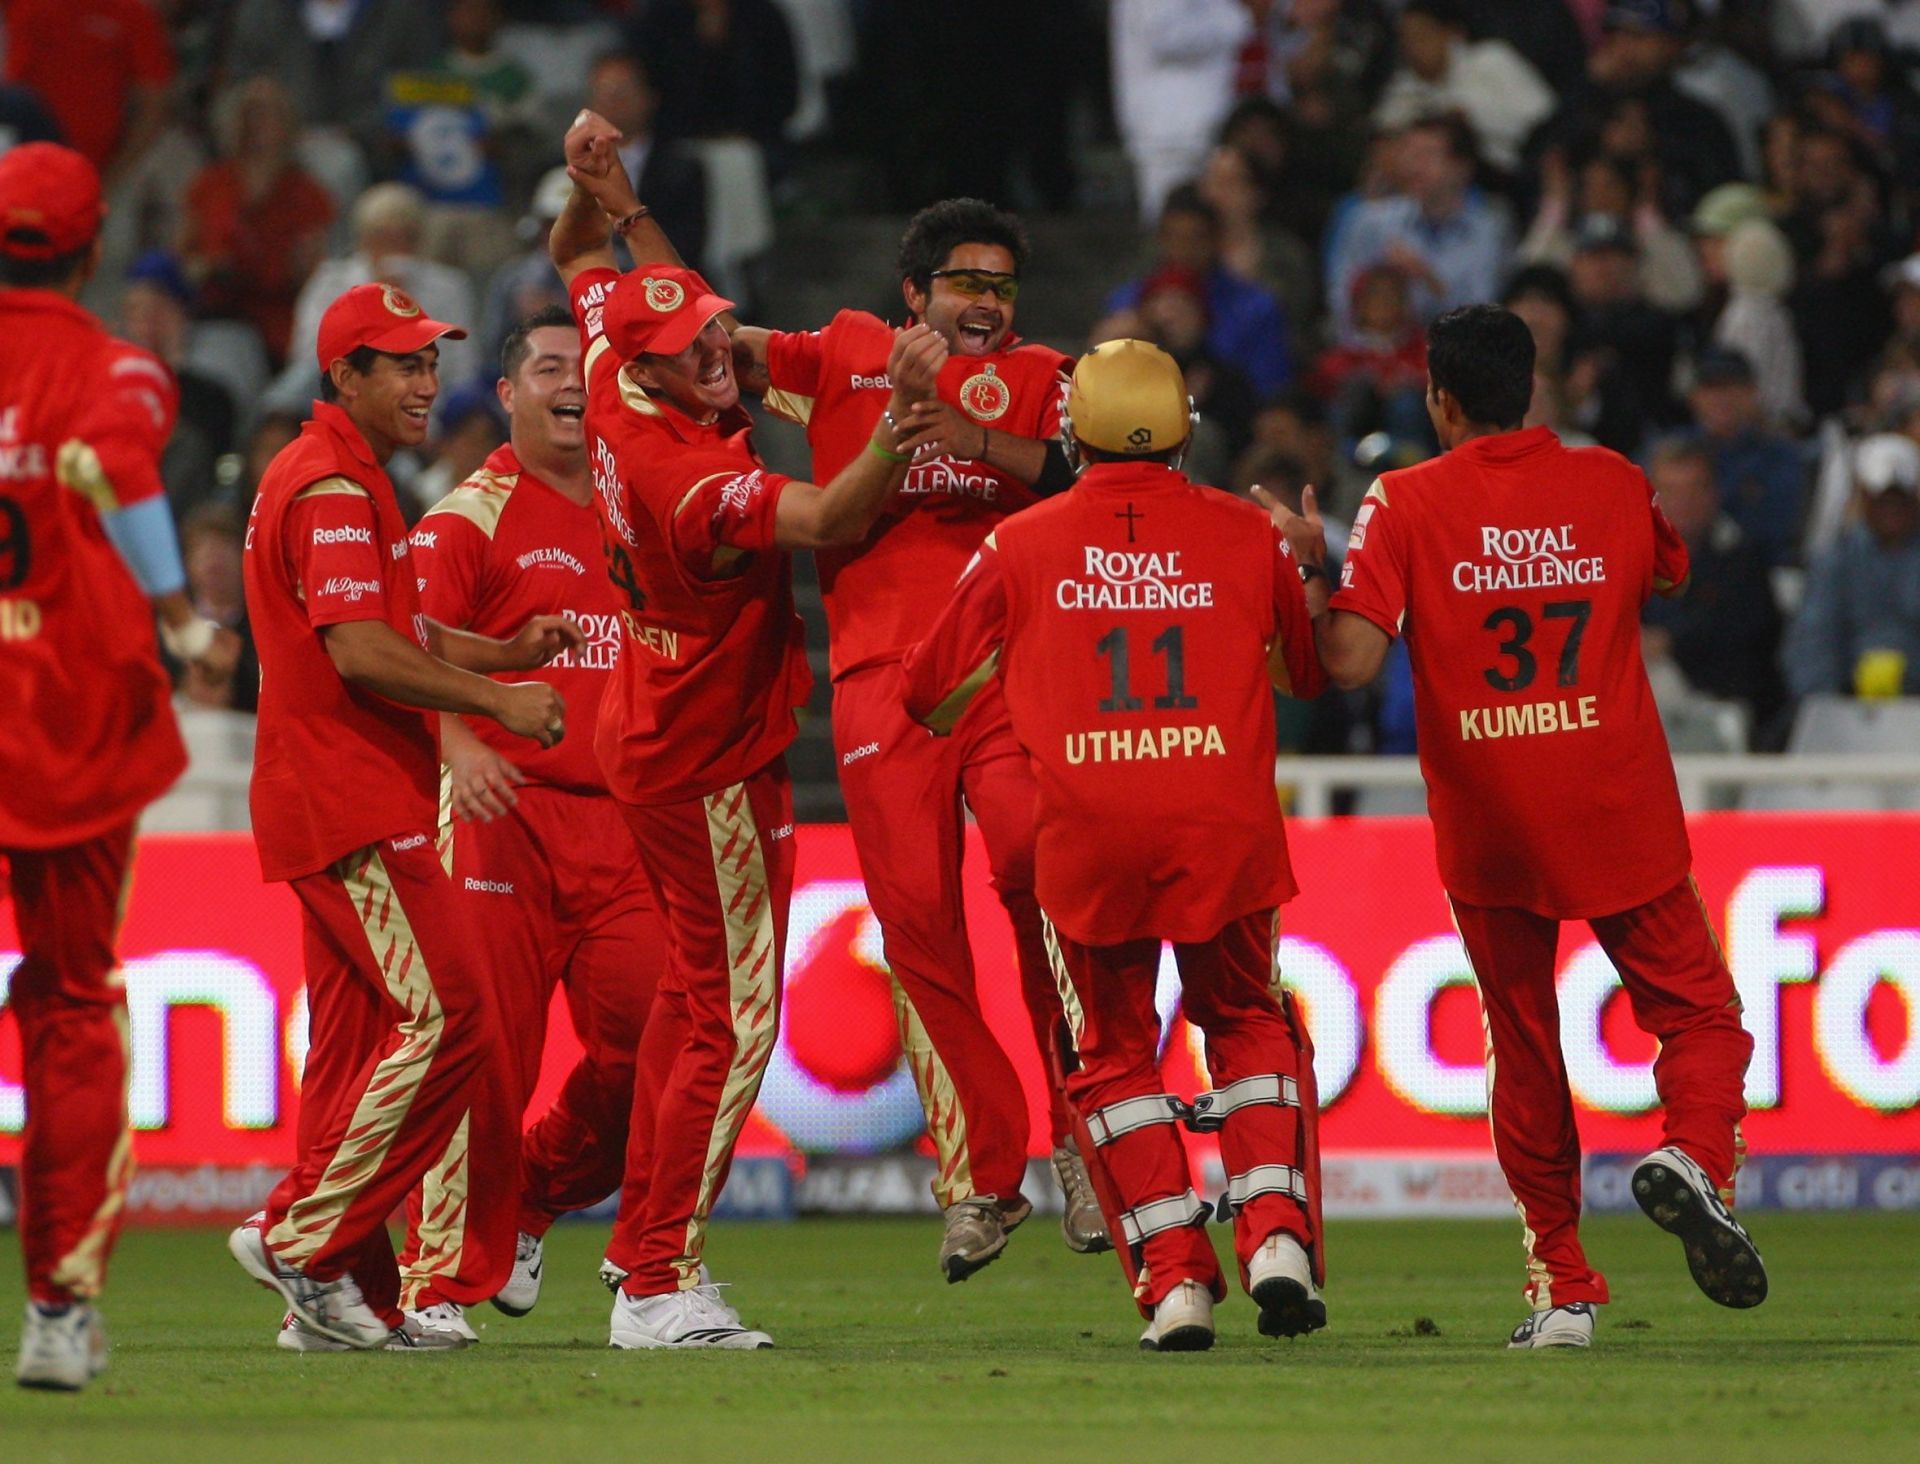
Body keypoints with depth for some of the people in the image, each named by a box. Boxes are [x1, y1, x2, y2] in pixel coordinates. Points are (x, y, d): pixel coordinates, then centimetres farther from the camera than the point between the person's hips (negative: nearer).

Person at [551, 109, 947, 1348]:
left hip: (655, 728, 10)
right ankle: (659, 1285, -5)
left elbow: (578, 260, 12)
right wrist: (902, 419, -57)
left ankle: (644, 1236, 29)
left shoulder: (619, 396, -5)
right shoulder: (690, 476, -30)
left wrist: (600, 193, -8)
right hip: (710, 759, -10)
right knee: (735, 1018, -5)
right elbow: (834, 519, -42)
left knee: (693, 991, 21)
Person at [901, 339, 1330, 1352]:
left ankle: (1175, 1277, 4)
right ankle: (1274, 1228, 1)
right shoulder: (1248, 536, 6)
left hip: (1086, 835, -1)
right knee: (1247, 1022, 21)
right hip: (1226, 822, 1)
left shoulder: (1019, 547, 5)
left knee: (1115, 1054, 15)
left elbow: (929, 696, 12)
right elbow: (1317, 674, 20)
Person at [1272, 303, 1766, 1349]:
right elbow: (1670, 576, 23)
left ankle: (1562, 1287, 8)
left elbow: (1349, 661, -16)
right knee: (1699, 1013, 9)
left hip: (1489, 828, 0)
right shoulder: (1612, 485, 2)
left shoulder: (1406, 503, -6)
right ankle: (1693, 1155, -22)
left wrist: (1309, 566, 0)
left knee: (1524, 1049, 11)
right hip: (1622, 820, 0)